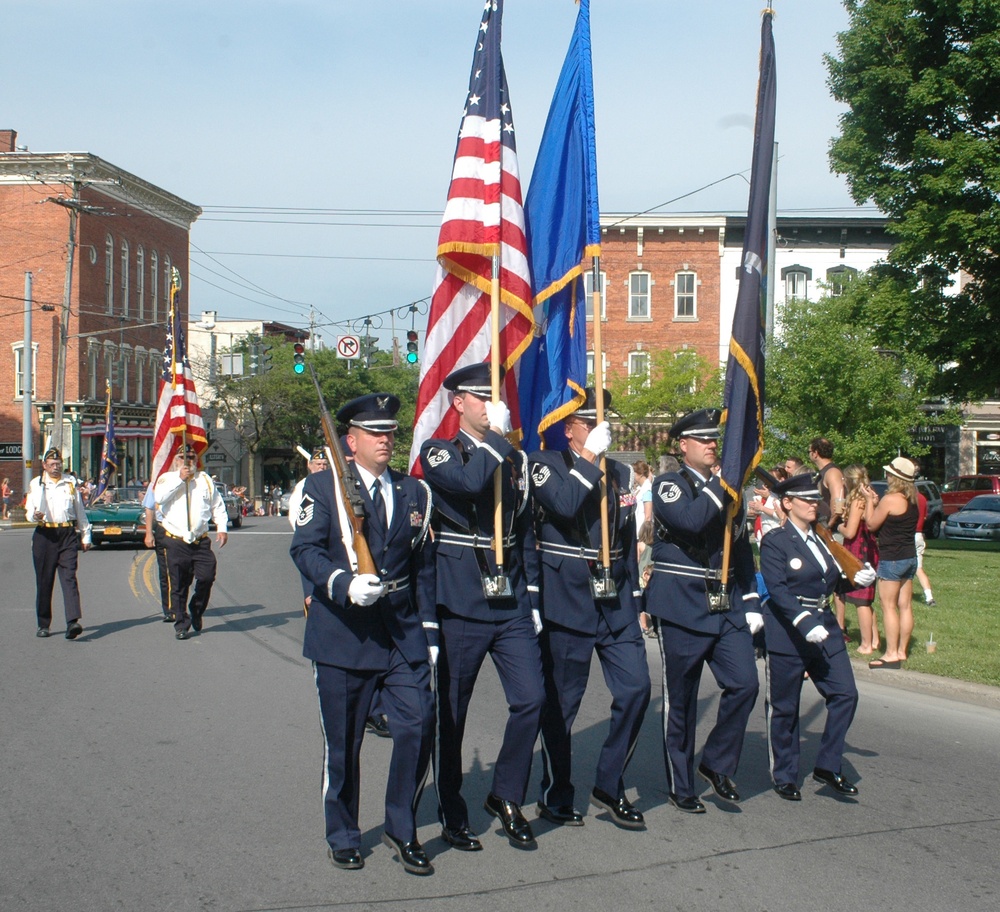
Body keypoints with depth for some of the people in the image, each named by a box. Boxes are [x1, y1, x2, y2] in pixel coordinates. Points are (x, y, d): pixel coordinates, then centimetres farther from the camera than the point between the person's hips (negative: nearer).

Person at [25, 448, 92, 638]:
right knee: (44, 581, 5)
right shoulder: (36, 484, 8)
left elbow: (80, 511, 17)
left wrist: (85, 536, 16)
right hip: (45, 535, 0)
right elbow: (29, 509, 2)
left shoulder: (71, 483, 12)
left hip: (68, 534, 0)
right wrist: (34, 515, -22)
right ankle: (43, 624, 15)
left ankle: (73, 621, -22)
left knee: (69, 578, -11)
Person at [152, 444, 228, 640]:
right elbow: (159, 498, -14)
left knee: (207, 577, -8)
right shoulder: (167, 478, 6)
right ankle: (181, 625, 11)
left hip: (201, 541, 2)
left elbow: (218, 506, 15)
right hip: (176, 541, -2)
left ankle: (196, 611, 18)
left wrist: (222, 528, 2)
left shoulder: (205, 480, 13)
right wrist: (180, 479, -13)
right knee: (178, 585, 1)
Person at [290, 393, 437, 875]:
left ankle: (402, 830, 11)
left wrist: (430, 632, 9)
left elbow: (424, 567, 13)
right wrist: (345, 584, -26)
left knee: (418, 725, -7)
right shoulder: (323, 486, 1)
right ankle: (342, 836, 24)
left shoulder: (415, 492, 12)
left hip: (402, 635, 3)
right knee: (342, 743, 6)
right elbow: (305, 548, -9)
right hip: (343, 634, -3)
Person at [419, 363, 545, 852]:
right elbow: (468, 482, -26)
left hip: (510, 605, 5)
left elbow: (525, 534, 16)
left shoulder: (514, 460, 14)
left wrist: (531, 599, 11)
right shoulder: (438, 452, -2)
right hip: (460, 606, -4)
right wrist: (496, 435, -14)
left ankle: (506, 797, 16)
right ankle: (452, 816, 19)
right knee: (450, 714, 5)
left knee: (531, 699, -4)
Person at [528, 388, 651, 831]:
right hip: (567, 602, -5)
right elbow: (563, 504, -25)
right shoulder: (544, 463, -3)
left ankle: (610, 785, 15)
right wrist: (591, 456, -18)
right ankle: (556, 797, 19)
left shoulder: (619, 472, 14)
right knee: (561, 704, 3)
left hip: (616, 603, 5)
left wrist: (635, 599, 16)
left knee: (636, 689, -1)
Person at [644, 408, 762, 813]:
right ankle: (681, 786, 16)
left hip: (727, 608, 5)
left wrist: (751, 603, 9)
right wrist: (720, 483, -16)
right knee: (680, 701, 3)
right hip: (682, 608, -5)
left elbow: (742, 549, 16)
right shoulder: (668, 485, -4)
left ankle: (717, 764, 14)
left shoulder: (728, 490, 14)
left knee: (744, 684, -6)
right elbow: (690, 520, -25)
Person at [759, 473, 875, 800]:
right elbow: (776, 589, -18)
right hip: (787, 632, -6)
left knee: (845, 694, -2)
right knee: (784, 707, 4)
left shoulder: (822, 538, 13)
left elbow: (835, 581, 18)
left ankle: (827, 767, 11)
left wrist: (857, 578, -2)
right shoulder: (775, 541, -8)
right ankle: (784, 777, 17)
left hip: (825, 629, 6)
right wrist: (804, 622, -29)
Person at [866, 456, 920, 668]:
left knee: (888, 606, -4)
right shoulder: (912, 500, 10)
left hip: (892, 559, -8)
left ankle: (891, 654, -5)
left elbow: (872, 525, -7)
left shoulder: (890, 499, -16)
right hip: (910, 557, 8)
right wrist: (877, 505, 11)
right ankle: (902, 651, 15)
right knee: (905, 606, 10)